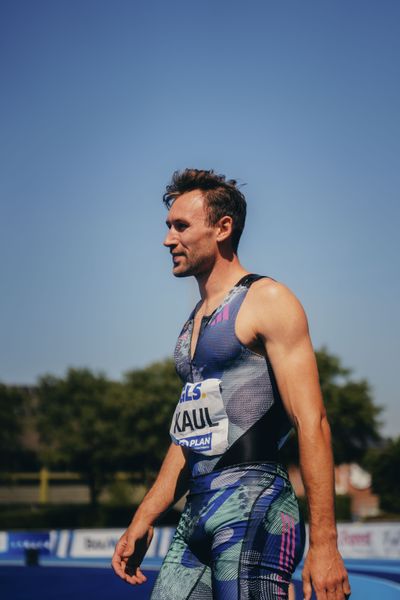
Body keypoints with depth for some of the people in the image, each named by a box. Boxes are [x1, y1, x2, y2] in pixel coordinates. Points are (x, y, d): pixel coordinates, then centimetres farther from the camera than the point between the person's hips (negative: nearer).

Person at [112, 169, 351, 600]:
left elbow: (311, 423, -13)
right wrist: (142, 522, 21)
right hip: (196, 512, 8)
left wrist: (324, 544, -19)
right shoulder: (195, 321, 21)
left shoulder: (266, 301, -5)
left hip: (252, 503, -8)